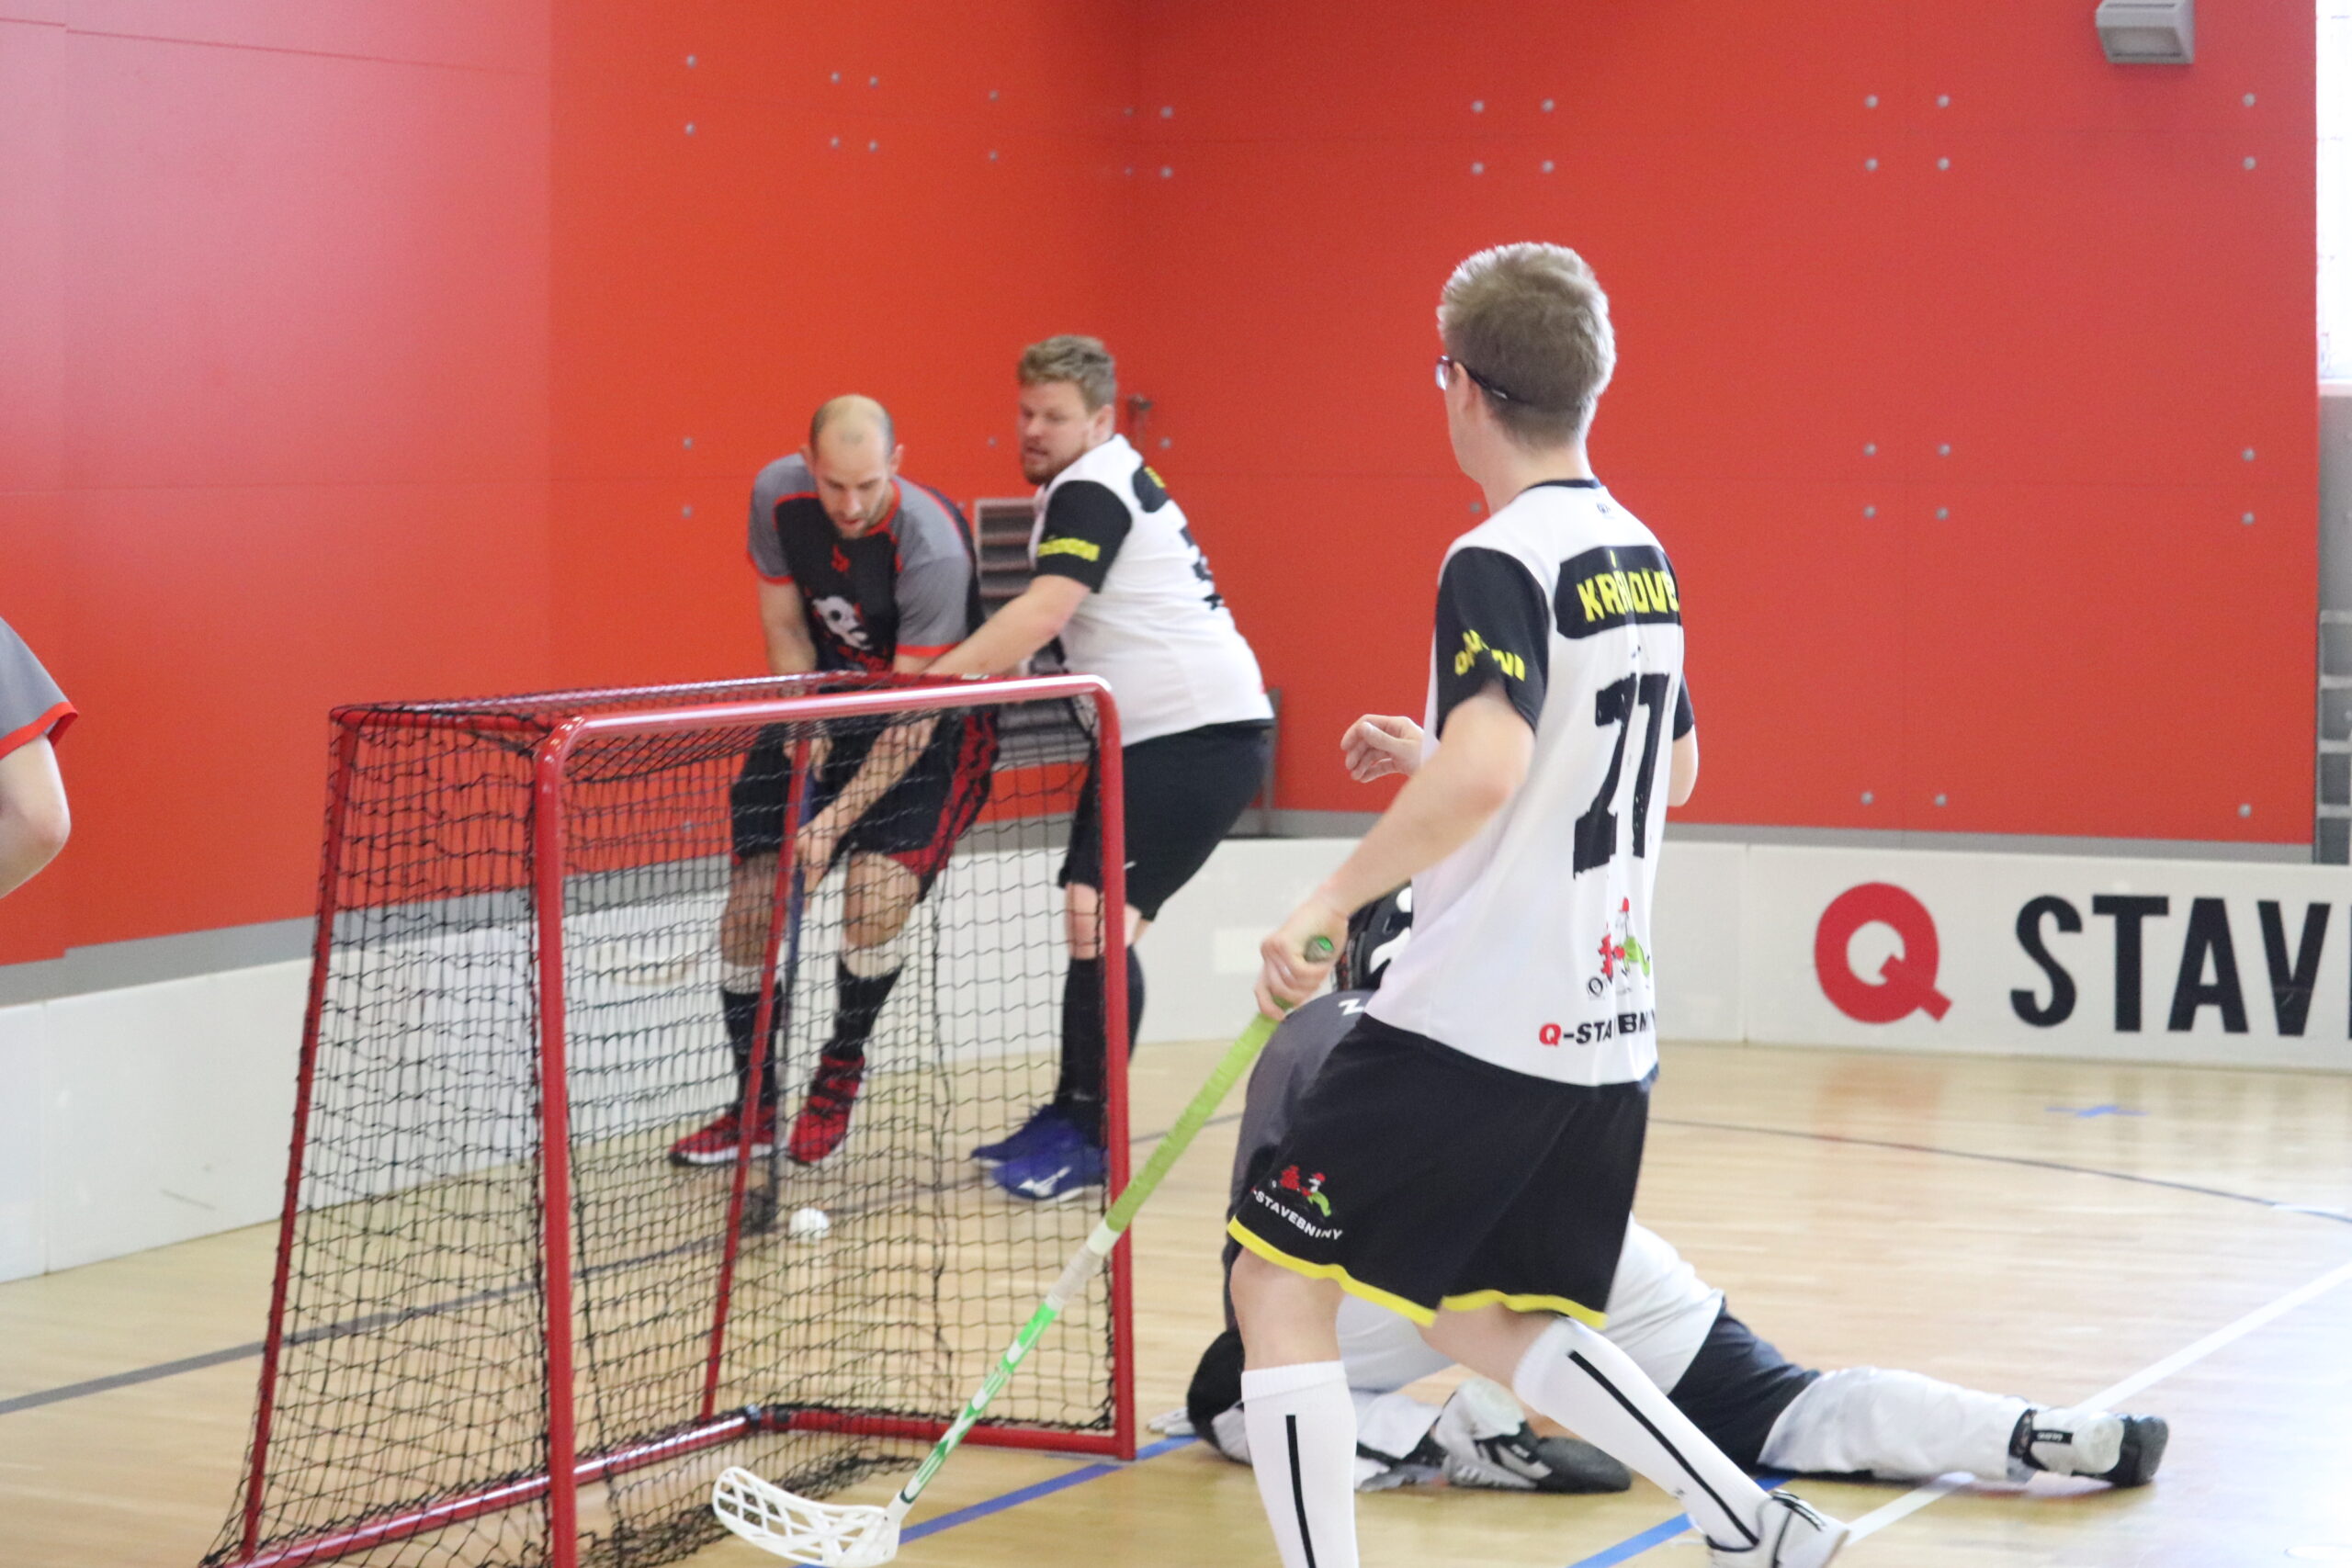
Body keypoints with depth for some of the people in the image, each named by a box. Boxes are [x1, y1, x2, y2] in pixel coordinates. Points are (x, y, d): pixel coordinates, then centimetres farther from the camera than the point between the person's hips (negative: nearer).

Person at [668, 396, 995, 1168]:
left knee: (875, 899, -23)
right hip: (827, 697, 5)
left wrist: (835, 822, -34)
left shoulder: (933, 549, -32)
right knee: (754, 897, -5)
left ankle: (840, 1071, 6)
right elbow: (786, 627, 0)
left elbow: (913, 720, -29)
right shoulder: (777, 495, -16)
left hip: (934, 721, -5)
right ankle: (754, 1110, 11)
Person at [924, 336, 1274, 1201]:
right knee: (1086, 915, 12)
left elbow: (1040, 615, -28)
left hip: (1202, 733, -11)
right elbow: (1059, 625, 20)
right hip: (1146, 736, 11)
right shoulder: (1085, 487, 16)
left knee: (1103, 920, -14)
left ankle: (1093, 1139, -7)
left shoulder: (1092, 490, -14)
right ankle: (1070, 1112, 21)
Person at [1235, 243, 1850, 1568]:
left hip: (1473, 1031, -8)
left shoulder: (1499, 565, -14)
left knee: (1279, 1284, 2)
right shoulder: (1641, 556, 12)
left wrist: (1331, 902, -27)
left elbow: (1484, 775, -30)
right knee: (1488, 1324, 19)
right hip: (1611, 1031, 8)